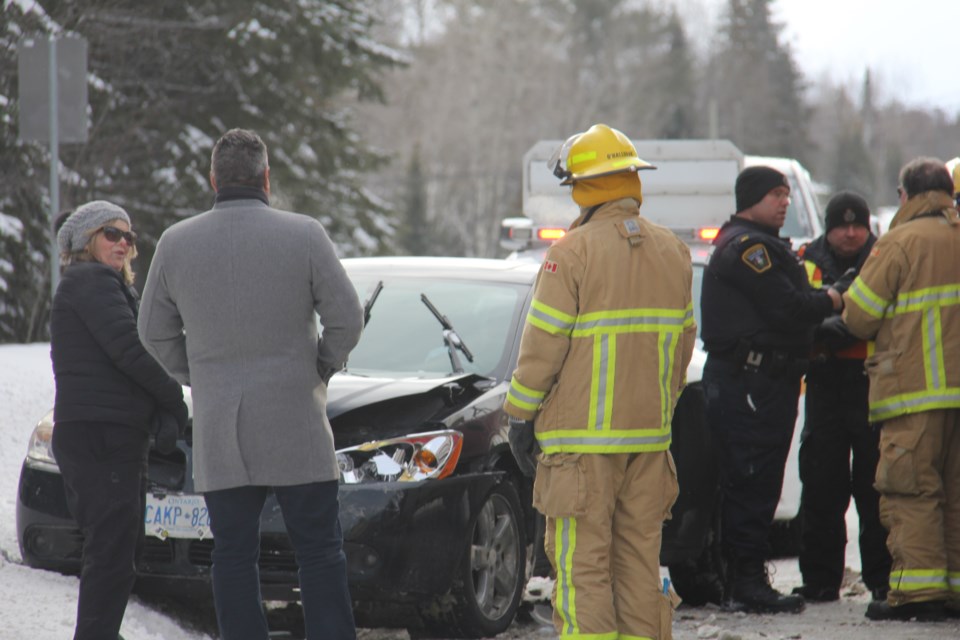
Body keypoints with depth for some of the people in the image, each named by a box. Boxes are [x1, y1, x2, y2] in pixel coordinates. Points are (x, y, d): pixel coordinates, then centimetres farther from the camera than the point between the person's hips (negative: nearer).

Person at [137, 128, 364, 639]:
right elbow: (347, 319, -6)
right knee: (320, 554, 2)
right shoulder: (304, 235, -6)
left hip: (218, 430, 2)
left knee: (232, 557, 5)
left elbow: (155, 334, 9)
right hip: (295, 424, -2)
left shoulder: (176, 243, 2)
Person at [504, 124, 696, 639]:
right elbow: (683, 341, 14)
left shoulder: (574, 252, -11)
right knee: (640, 557, 11)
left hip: (583, 435, -6)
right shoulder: (672, 252, 9)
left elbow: (543, 345, -11)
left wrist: (520, 414, -1)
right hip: (650, 432, 6)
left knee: (581, 563, -4)